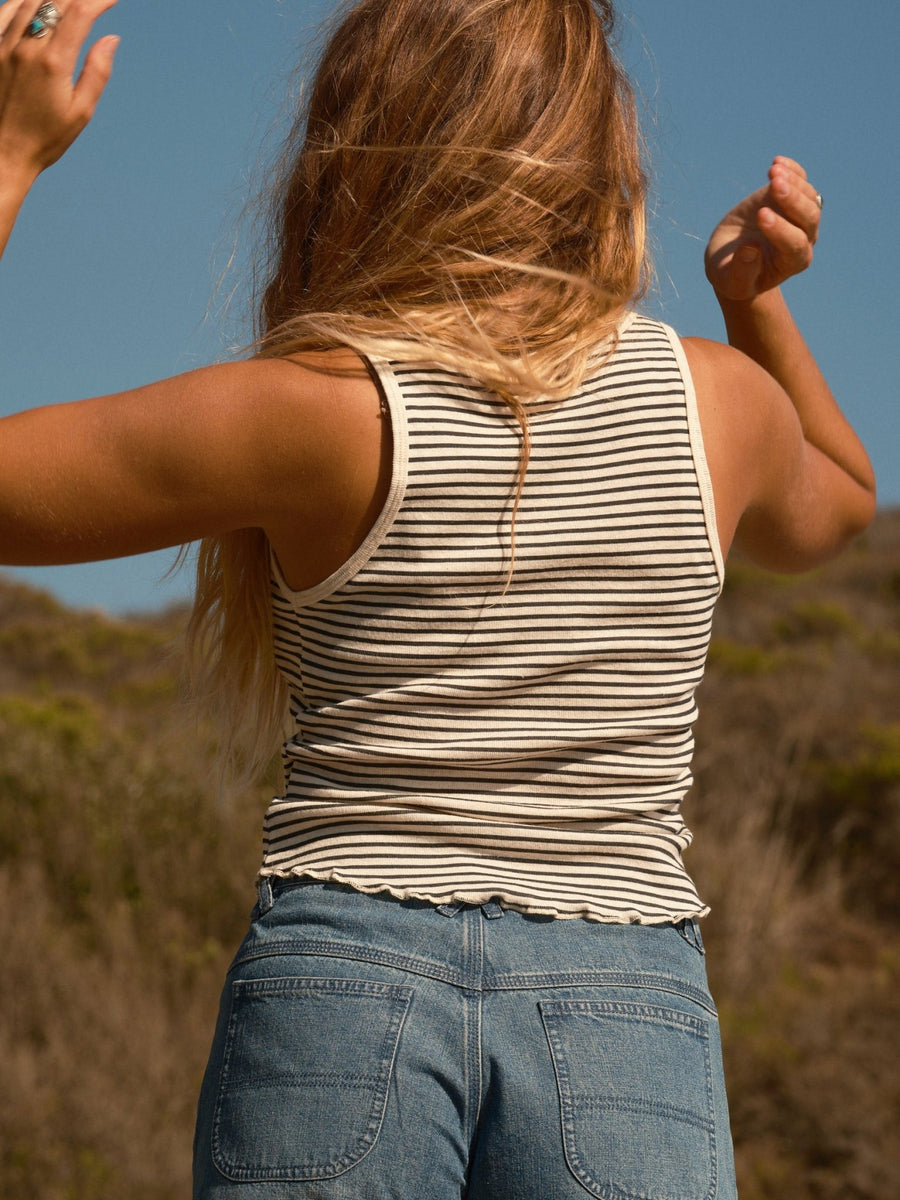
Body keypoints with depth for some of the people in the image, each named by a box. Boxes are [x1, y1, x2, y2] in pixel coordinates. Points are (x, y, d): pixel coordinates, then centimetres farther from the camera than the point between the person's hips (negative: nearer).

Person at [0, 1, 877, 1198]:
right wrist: (758, 297, 22)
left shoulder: (311, 411, -7)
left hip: (340, 985, -2)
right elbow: (830, 511, 29)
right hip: (635, 1015, 2)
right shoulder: (719, 399, 4)